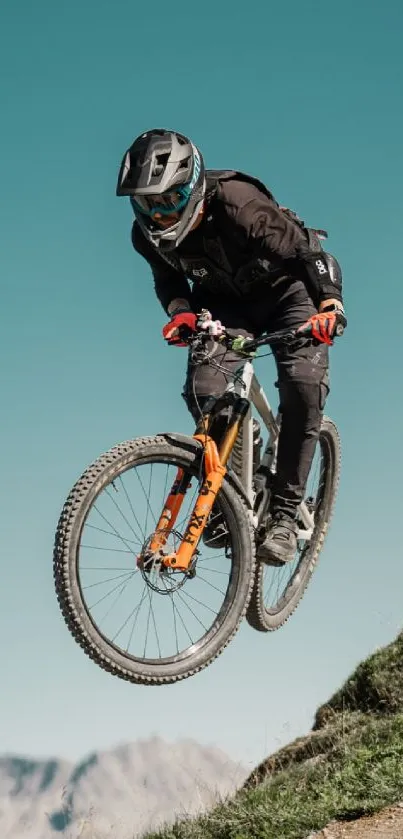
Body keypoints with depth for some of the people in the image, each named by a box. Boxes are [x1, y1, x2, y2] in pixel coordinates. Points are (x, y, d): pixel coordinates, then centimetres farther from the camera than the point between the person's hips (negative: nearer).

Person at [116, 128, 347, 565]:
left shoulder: (237, 204, -36)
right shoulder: (147, 233, -19)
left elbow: (307, 251, -32)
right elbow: (169, 279, -1)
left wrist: (330, 303, -48)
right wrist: (180, 311, -22)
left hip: (286, 291, -4)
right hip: (224, 303, 4)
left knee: (304, 387, -24)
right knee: (204, 389, -20)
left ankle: (284, 514, -16)